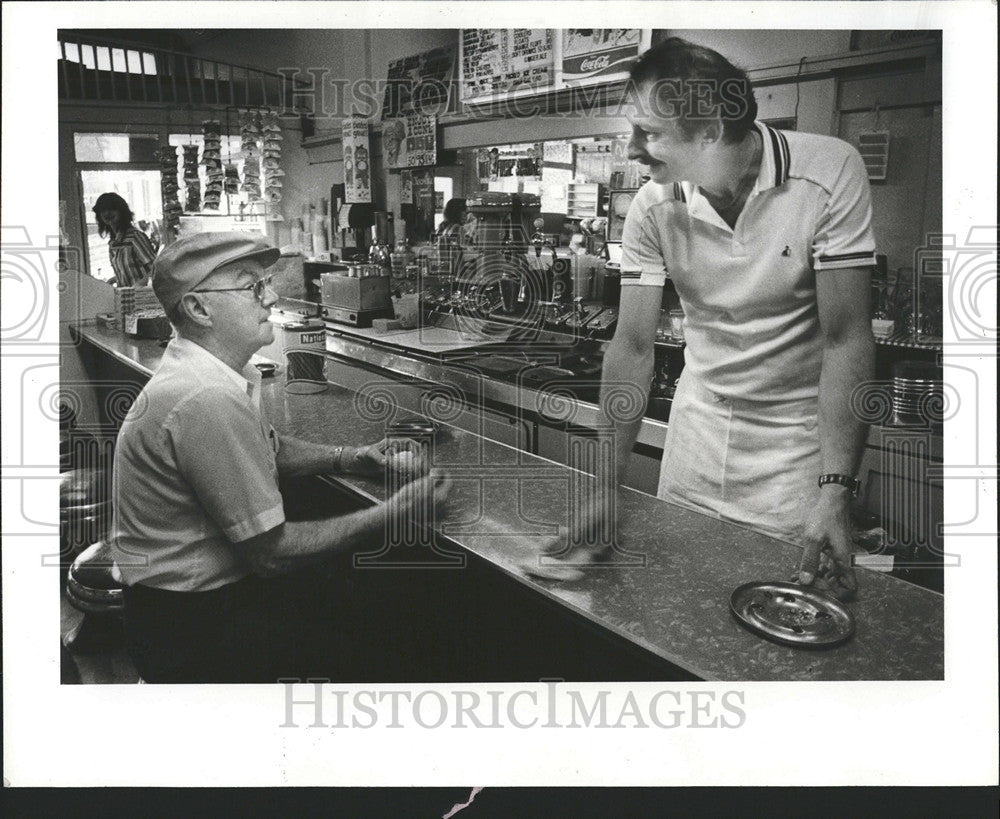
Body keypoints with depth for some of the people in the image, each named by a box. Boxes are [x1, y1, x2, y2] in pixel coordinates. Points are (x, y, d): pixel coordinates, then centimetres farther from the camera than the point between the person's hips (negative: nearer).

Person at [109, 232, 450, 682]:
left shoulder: (203, 372, 4)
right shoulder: (208, 401, -28)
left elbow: (268, 447, 19)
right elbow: (270, 552, -25)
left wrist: (350, 458, 2)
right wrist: (394, 511, -19)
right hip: (196, 626, -9)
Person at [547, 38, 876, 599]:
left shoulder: (829, 174, -21)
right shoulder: (653, 208, -12)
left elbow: (845, 340, -21)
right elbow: (634, 347, -10)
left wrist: (835, 491, -28)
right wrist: (609, 484, -18)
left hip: (800, 433, -3)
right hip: (699, 421, 3)